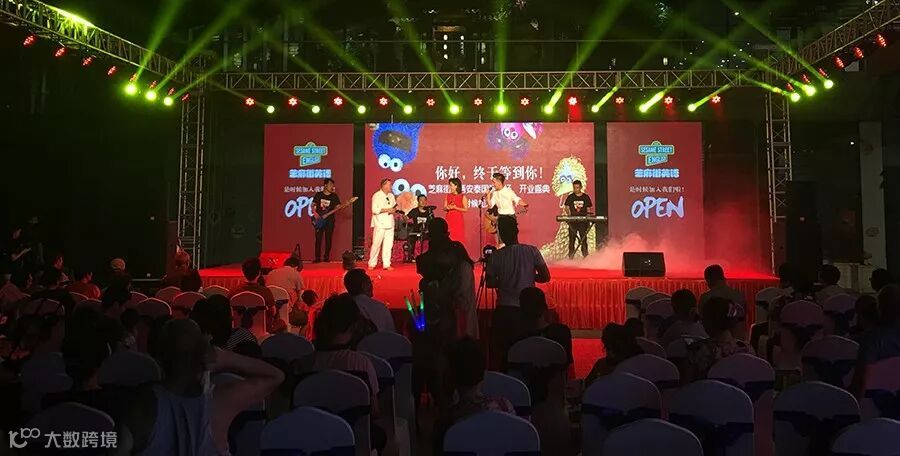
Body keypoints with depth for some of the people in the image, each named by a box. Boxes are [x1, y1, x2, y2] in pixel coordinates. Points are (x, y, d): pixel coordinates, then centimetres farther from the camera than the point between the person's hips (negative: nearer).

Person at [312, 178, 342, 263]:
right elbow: (313, 205, 10)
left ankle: (326, 257, 8)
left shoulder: (334, 196, 5)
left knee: (328, 239, -1)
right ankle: (318, 257, 3)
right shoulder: (318, 194, 8)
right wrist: (315, 213, -6)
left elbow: (338, 206, -1)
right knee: (318, 238, -2)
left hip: (329, 220, 0)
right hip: (319, 220, 0)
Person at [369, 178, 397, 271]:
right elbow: (375, 210, -14)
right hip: (379, 224, -6)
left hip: (389, 224, 6)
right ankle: (372, 264, 7)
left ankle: (386, 264, 8)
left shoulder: (391, 196, 15)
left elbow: (395, 207, 20)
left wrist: (395, 209, -3)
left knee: (388, 245, 3)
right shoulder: (376, 196, -6)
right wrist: (387, 210, -15)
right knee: (376, 244, -4)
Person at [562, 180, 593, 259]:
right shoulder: (570, 197, 4)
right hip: (573, 221, 0)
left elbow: (588, 209, 9)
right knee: (572, 239, 1)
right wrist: (569, 214, -15)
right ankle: (571, 257, 6)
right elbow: (566, 208, 5)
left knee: (584, 239, 2)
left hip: (583, 221, 0)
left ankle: (585, 256, 7)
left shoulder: (586, 197, 7)